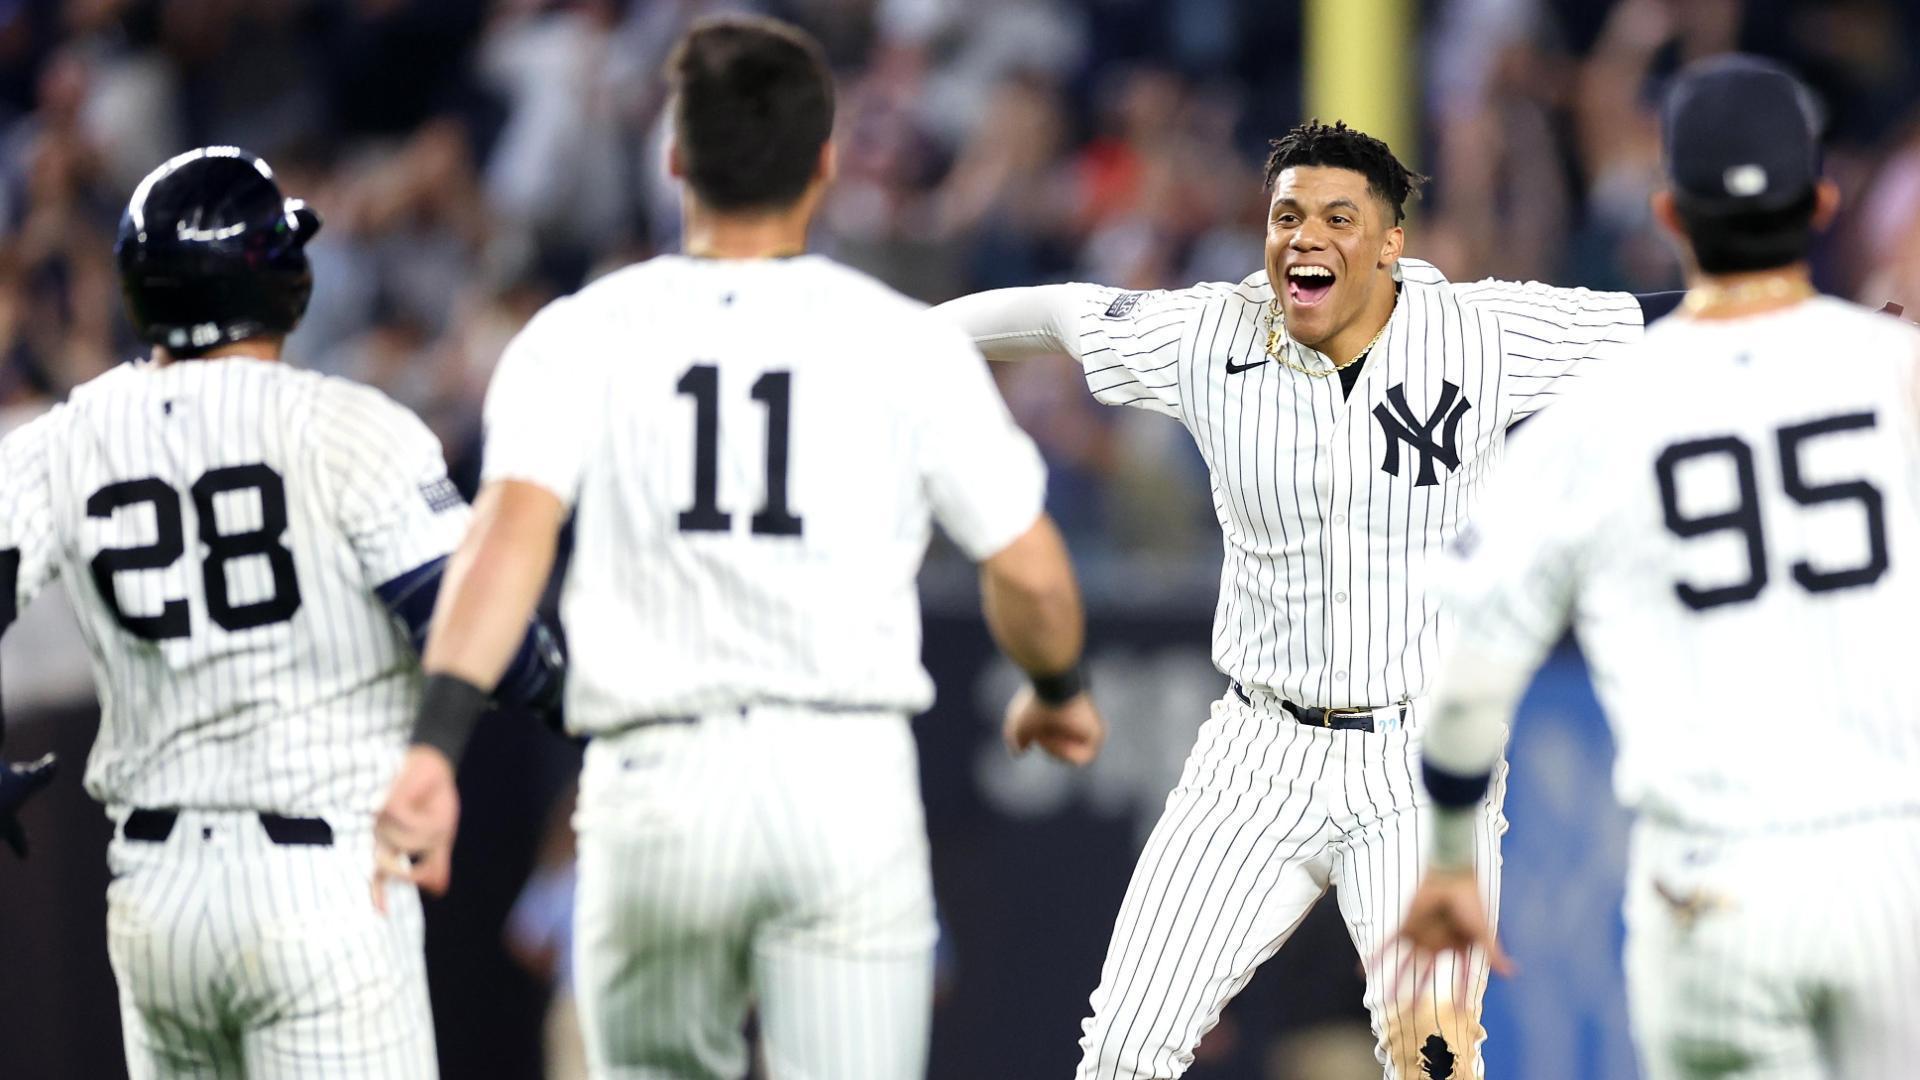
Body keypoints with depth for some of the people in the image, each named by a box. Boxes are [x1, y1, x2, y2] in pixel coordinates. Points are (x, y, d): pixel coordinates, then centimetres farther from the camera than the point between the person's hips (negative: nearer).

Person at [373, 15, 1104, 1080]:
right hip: (849, 780, -1)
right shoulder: (905, 344, 4)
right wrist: (1056, 692, 29)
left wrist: (434, 741, -21)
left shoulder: (583, 335, 4)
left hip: (658, 786, 1)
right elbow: (1028, 574, 7)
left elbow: (512, 530, -12)